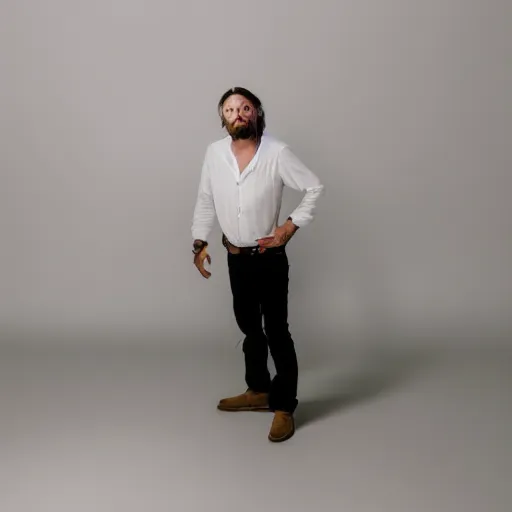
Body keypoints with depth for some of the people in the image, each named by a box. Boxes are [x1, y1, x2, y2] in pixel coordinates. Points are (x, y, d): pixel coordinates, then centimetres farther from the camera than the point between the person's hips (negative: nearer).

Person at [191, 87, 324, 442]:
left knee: (277, 332, 0)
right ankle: (258, 391, 35)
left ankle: (284, 406, 13)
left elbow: (315, 188, -7)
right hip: (236, 258, 5)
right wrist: (200, 242, 2)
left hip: (269, 258, -5)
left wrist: (291, 227, -12)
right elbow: (205, 200, 7)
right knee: (249, 328, 17)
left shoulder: (277, 153, -14)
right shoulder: (215, 152, -2)